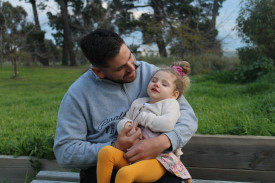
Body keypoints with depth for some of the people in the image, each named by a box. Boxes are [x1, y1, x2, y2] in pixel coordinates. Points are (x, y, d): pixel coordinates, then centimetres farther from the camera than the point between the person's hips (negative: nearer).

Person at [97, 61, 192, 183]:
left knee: (125, 173, -32)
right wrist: (127, 125, -4)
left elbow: (168, 123, -15)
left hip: (158, 159, -5)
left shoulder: (170, 103, 6)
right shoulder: (138, 103, 23)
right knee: (106, 151, -23)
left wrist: (141, 118, -8)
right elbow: (122, 122, 22)